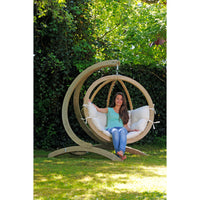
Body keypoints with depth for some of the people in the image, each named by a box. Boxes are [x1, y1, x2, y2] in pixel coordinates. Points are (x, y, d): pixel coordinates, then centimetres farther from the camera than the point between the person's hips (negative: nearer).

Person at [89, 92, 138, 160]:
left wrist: (131, 130, 2)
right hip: (110, 128, -1)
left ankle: (121, 152, -59)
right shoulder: (109, 110, 25)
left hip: (122, 128, 1)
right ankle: (119, 154, -48)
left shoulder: (124, 113, 29)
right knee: (115, 131, -40)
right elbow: (98, 109, 17)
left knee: (122, 131, -38)